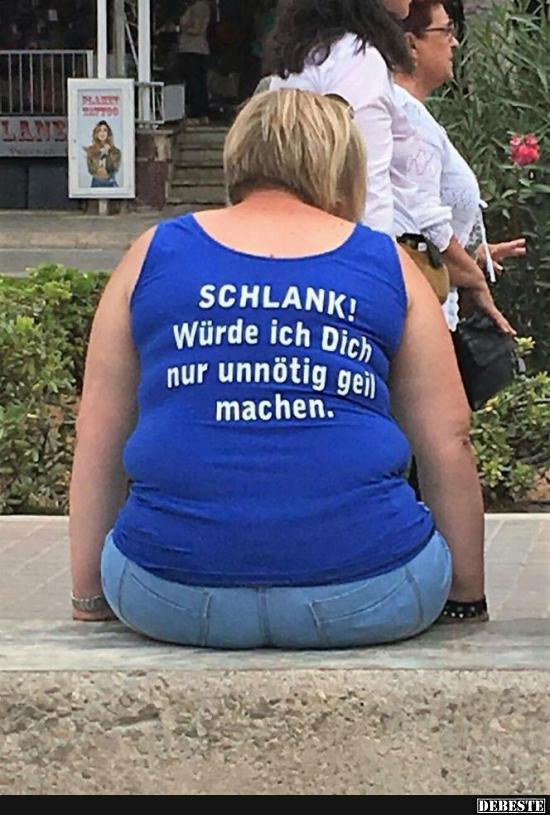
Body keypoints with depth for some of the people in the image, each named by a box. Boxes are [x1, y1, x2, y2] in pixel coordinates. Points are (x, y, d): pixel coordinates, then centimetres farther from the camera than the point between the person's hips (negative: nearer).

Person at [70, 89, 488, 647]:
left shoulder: (152, 256, 14)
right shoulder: (389, 265, 12)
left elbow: (99, 435, 14)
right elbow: (449, 440, 12)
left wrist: (89, 597, 21)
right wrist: (467, 598, 22)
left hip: (171, 600, 1)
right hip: (363, 597, -1)